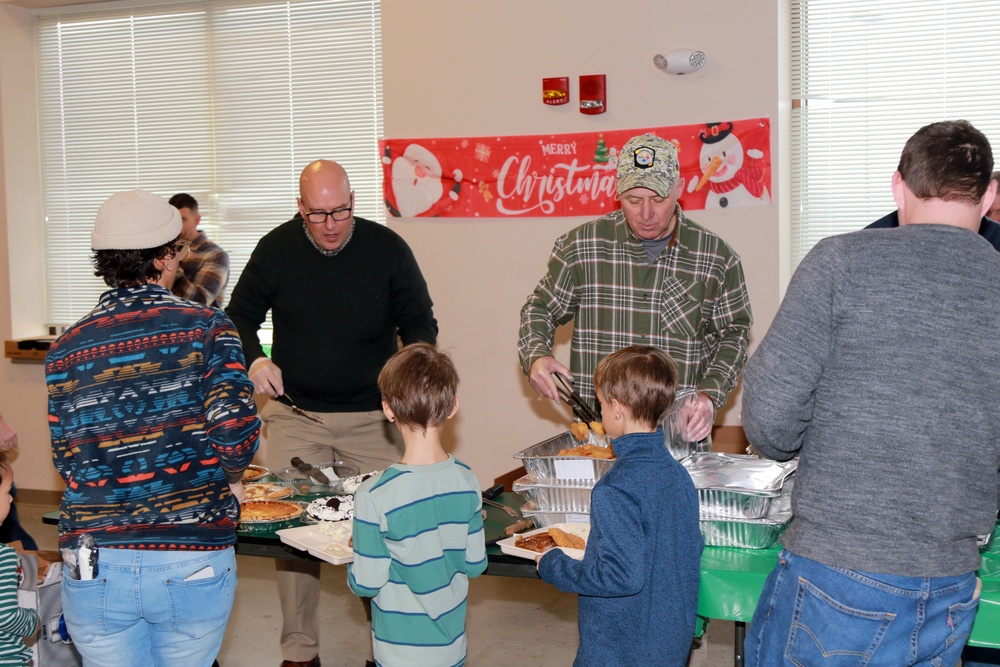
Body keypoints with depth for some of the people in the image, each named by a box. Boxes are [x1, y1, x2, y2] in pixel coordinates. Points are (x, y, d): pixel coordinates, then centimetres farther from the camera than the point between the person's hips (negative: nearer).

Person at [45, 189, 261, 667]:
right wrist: (228, 482, 3)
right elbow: (236, 428, -16)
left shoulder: (66, 349, 3)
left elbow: (67, 461, 4)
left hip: (93, 572, 2)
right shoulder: (206, 328, -6)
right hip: (191, 563, -2)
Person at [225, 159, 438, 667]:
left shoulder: (387, 248, -4)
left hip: (372, 416, -1)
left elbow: (420, 320, 5)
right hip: (295, 415, 1)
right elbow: (240, 316, 11)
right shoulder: (276, 249, -1)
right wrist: (255, 361, -8)